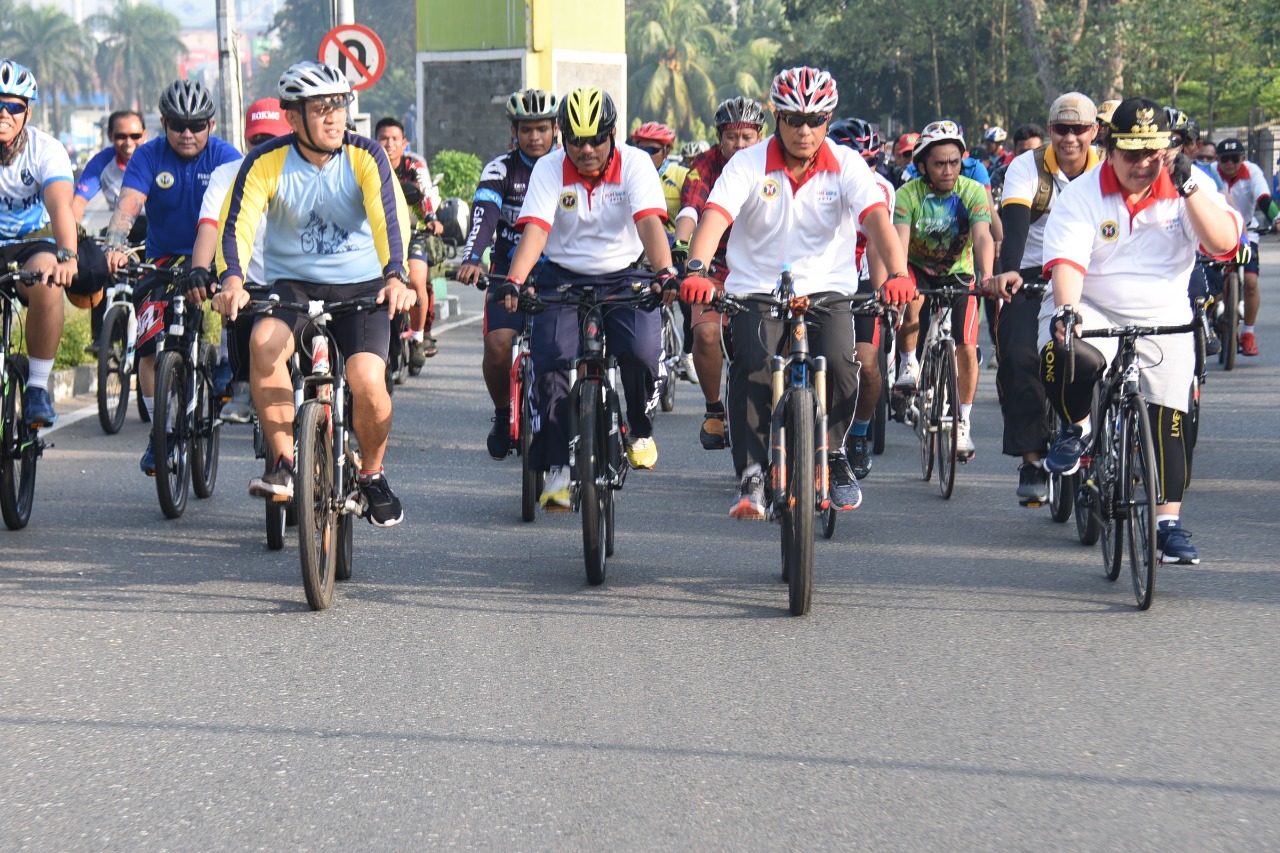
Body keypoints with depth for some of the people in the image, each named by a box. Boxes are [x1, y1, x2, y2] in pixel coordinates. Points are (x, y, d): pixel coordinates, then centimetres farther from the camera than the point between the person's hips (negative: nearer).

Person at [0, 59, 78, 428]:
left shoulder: (45, 149, -14)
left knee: (47, 281, -34)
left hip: (32, 243, -1)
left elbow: (60, 205, -30)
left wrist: (68, 257, -49)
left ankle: (38, 387, -20)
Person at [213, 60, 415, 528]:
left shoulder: (365, 156, -9)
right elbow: (237, 223, -20)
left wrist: (396, 278, -41)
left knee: (367, 382, -22)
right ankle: (282, 462, -19)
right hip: (292, 284, 0)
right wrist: (232, 280, -41)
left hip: (361, 286, 0)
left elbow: (390, 218, -23)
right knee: (265, 341, -32)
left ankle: (372, 474, 8)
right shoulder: (267, 162, -9)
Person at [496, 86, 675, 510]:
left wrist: (665, 272, -41)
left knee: (640, 352, -25)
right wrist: (514, 281, -37)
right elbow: (535, 229, -19)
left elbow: (649, 222, -23)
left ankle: (640, 429, 5)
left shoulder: (635, 164, -9)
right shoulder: (549, 169, -7)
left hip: (624, 278, -1)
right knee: (551, 359, -21)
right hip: (564, 277, 1)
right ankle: (557, 466, -9)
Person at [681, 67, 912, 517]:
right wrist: (696, 269, -40)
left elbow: (876, 218, -20)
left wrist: (897, 273, -39)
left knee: (838, 362, -25)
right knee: (753, 366, -26)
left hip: (827, 290, 0)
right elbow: (715, 215, -21)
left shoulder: (846, 166, -5)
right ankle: (751, 476, -13)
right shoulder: (749, 164, -6)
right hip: (756, 290, 0)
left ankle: (833, 454, 2)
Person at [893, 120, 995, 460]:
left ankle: (963, 423, 8)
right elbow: (900, 240, -33)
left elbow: (983, 237, -31)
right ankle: (910, 365, -14)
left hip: (958, 274, 1)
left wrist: (986, 277, -49)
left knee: (966, 349, -10)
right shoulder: (908, 195, -20)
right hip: (918, 270, -1)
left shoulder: (973, 192, -18)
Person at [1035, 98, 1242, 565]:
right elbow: (1067, 260, -18)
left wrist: (1189, 188, -23)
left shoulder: (1188, 188, -1)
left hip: (1162, 321, 2)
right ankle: (1076, 427, -1)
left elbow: (1224, 243, -14)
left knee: (1168, 418, -6)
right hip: (1091, 312, -2)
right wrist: (1065, 307, -38)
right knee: (1061, 357, -33)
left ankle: (1169, 522, 4)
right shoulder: (1082, 195, -6)